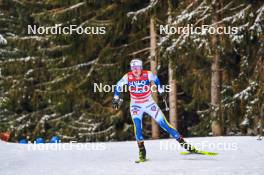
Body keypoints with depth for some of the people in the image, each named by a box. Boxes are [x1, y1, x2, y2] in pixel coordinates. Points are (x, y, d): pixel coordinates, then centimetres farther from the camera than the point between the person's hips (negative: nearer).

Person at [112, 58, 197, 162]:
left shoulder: (148, 75, -16)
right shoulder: (128, 77, -15)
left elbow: (156, 79, 7)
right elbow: (118, 86, 3)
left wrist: (161, 91, 14)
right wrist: (116, 98, 6)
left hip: (149, 104, 0)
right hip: (136, 106, 0)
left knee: (164, 124, -5)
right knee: (137, 125, -24)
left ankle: (183, 143, 2)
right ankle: (142, 151, -17)